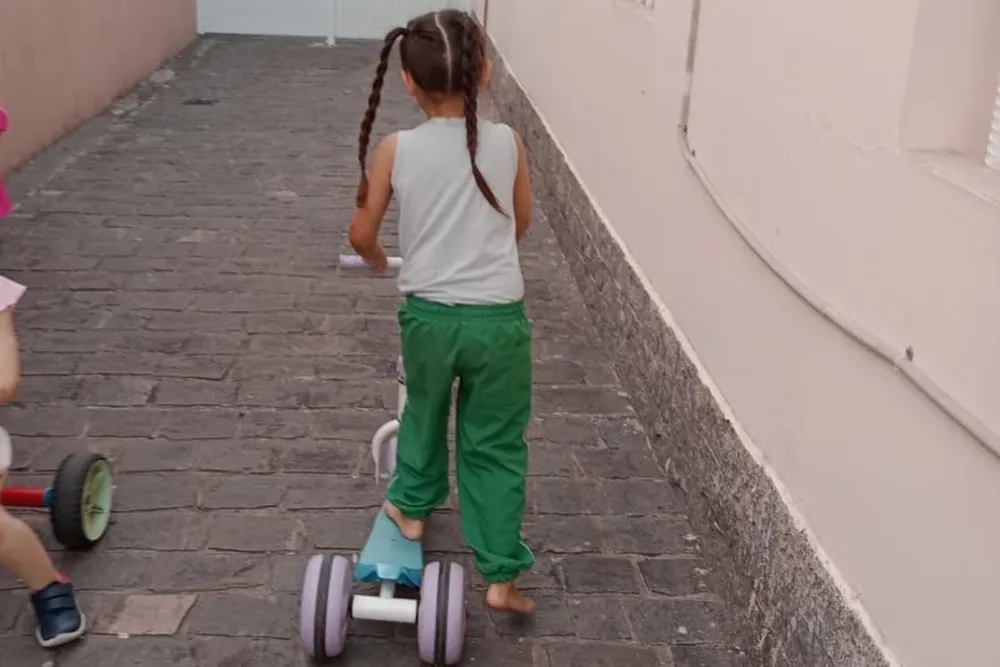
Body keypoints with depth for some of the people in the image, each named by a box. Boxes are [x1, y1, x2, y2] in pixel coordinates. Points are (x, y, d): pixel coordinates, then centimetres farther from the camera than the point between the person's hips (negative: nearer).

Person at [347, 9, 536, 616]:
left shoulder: (396, 150, -7)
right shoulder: (508, 143, -4)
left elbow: (361, 235, 2)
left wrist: (377, 258, 25)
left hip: (428, 315, 0)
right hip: (500, 318, 0)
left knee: (424, 414, 27)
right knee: (496, 444, 11)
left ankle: (412, 507, 48)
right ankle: (501, 577, 15)